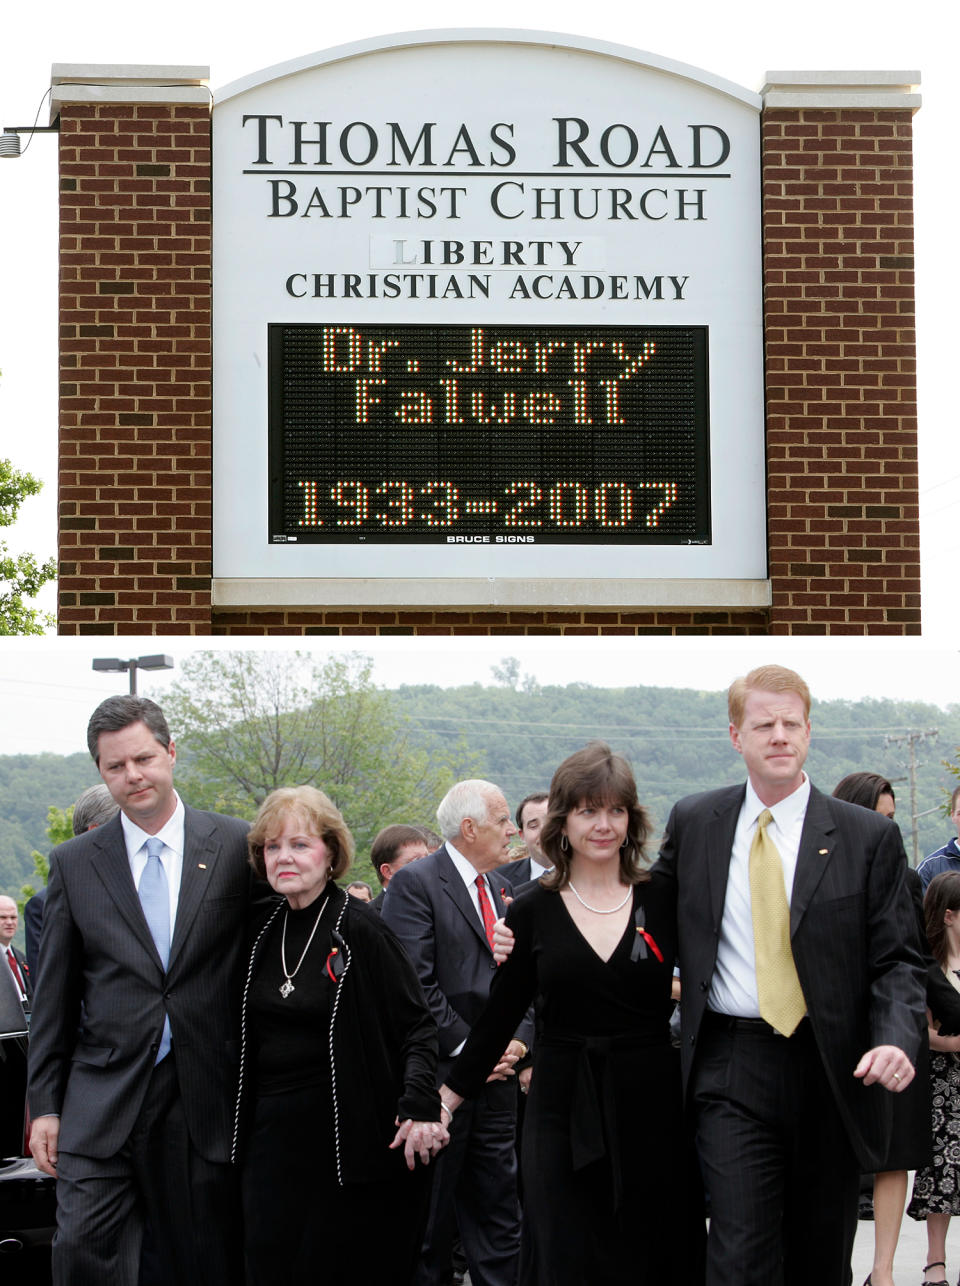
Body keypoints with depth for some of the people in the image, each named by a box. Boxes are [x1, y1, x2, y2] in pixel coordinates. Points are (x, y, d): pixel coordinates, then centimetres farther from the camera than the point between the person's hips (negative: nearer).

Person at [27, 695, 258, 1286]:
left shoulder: (236, 846, 2)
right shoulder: (74, 862, 7)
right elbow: (55, 997, 8)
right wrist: (45, 1105, 5)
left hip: (205, 1100, 0)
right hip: (102, 1100, 1)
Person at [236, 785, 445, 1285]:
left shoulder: (359, 930, -9)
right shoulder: (265, 929, 8)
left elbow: (417, 1027, -10)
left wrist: (421, 1108, -22)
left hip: (348, 1140, -6)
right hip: (273, 1137, 6)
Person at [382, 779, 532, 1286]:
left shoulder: (501, 889, 17)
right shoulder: (414, 883, -8)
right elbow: (415, 984, -15)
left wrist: (518, 1039, -1)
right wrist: (468, 1049, -14)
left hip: (496, 1075, 7)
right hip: (440, 1076, -7)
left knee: (498, 1216, 8)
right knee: (429, 1222, 0)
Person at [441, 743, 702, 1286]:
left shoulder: (665, 898, 1)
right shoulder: (534, 910, 3)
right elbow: (499, 1016, 7)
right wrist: (445, 1100, 5)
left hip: (653, 1106, 0)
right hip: (564, 1113, 0)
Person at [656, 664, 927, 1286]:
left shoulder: (870, 837, 1)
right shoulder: (693, 823, 7)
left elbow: (898, 960, -1)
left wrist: (898, 1041, -18)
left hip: (835, 1071, 0)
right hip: (733, 1071, 0)